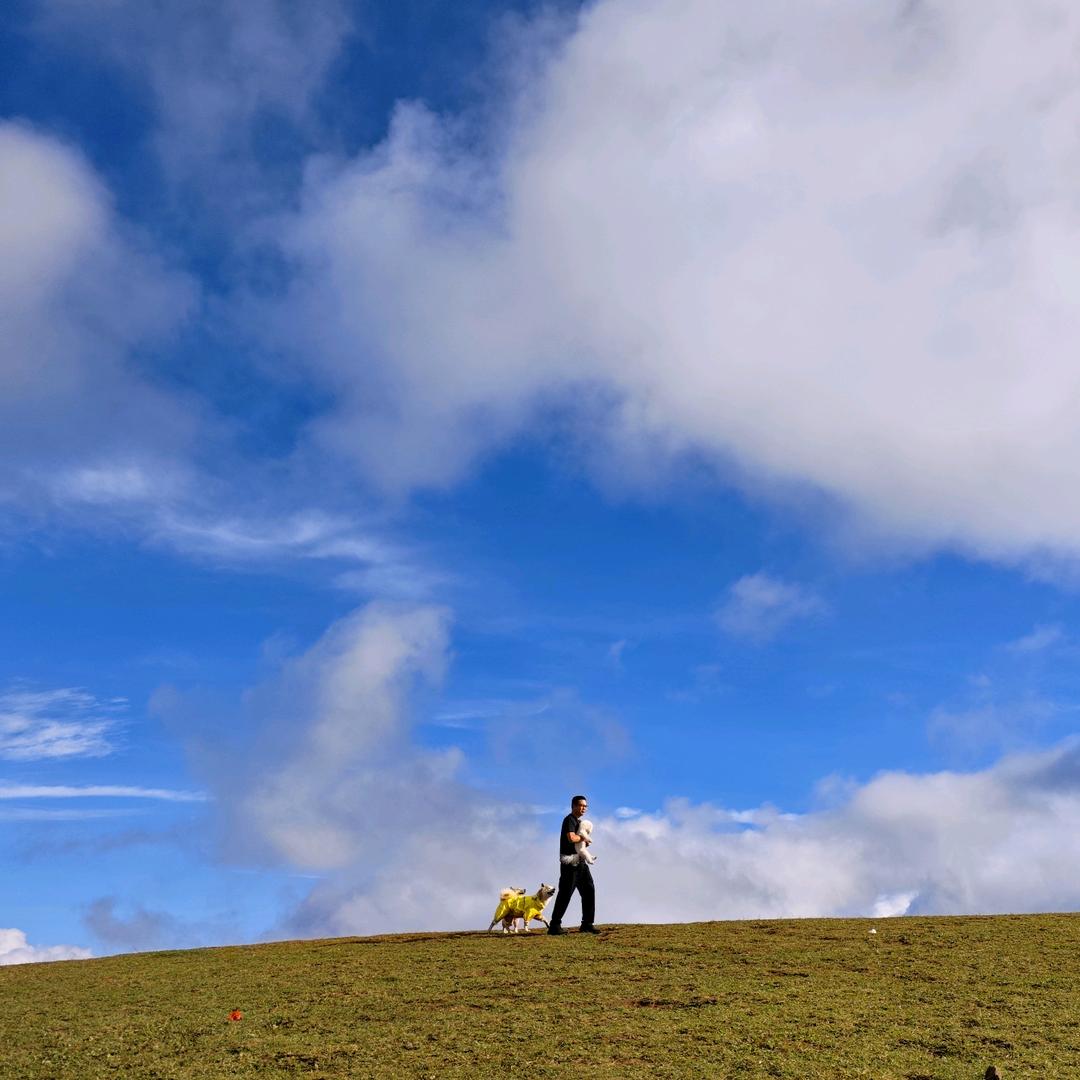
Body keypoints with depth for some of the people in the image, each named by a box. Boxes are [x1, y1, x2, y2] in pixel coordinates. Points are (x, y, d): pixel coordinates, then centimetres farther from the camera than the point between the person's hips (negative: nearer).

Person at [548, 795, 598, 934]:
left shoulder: (580, 822, 20)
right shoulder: (569, 820, -11)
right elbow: (571, 838, -27)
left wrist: (584, 841, 2)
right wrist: (583, 838, -9)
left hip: (581, 862, 10)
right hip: (570, 862, -10)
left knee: (589, 890, 7)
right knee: (565, 893, -9)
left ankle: (587, 924, 14)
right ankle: (554, 925, -4)